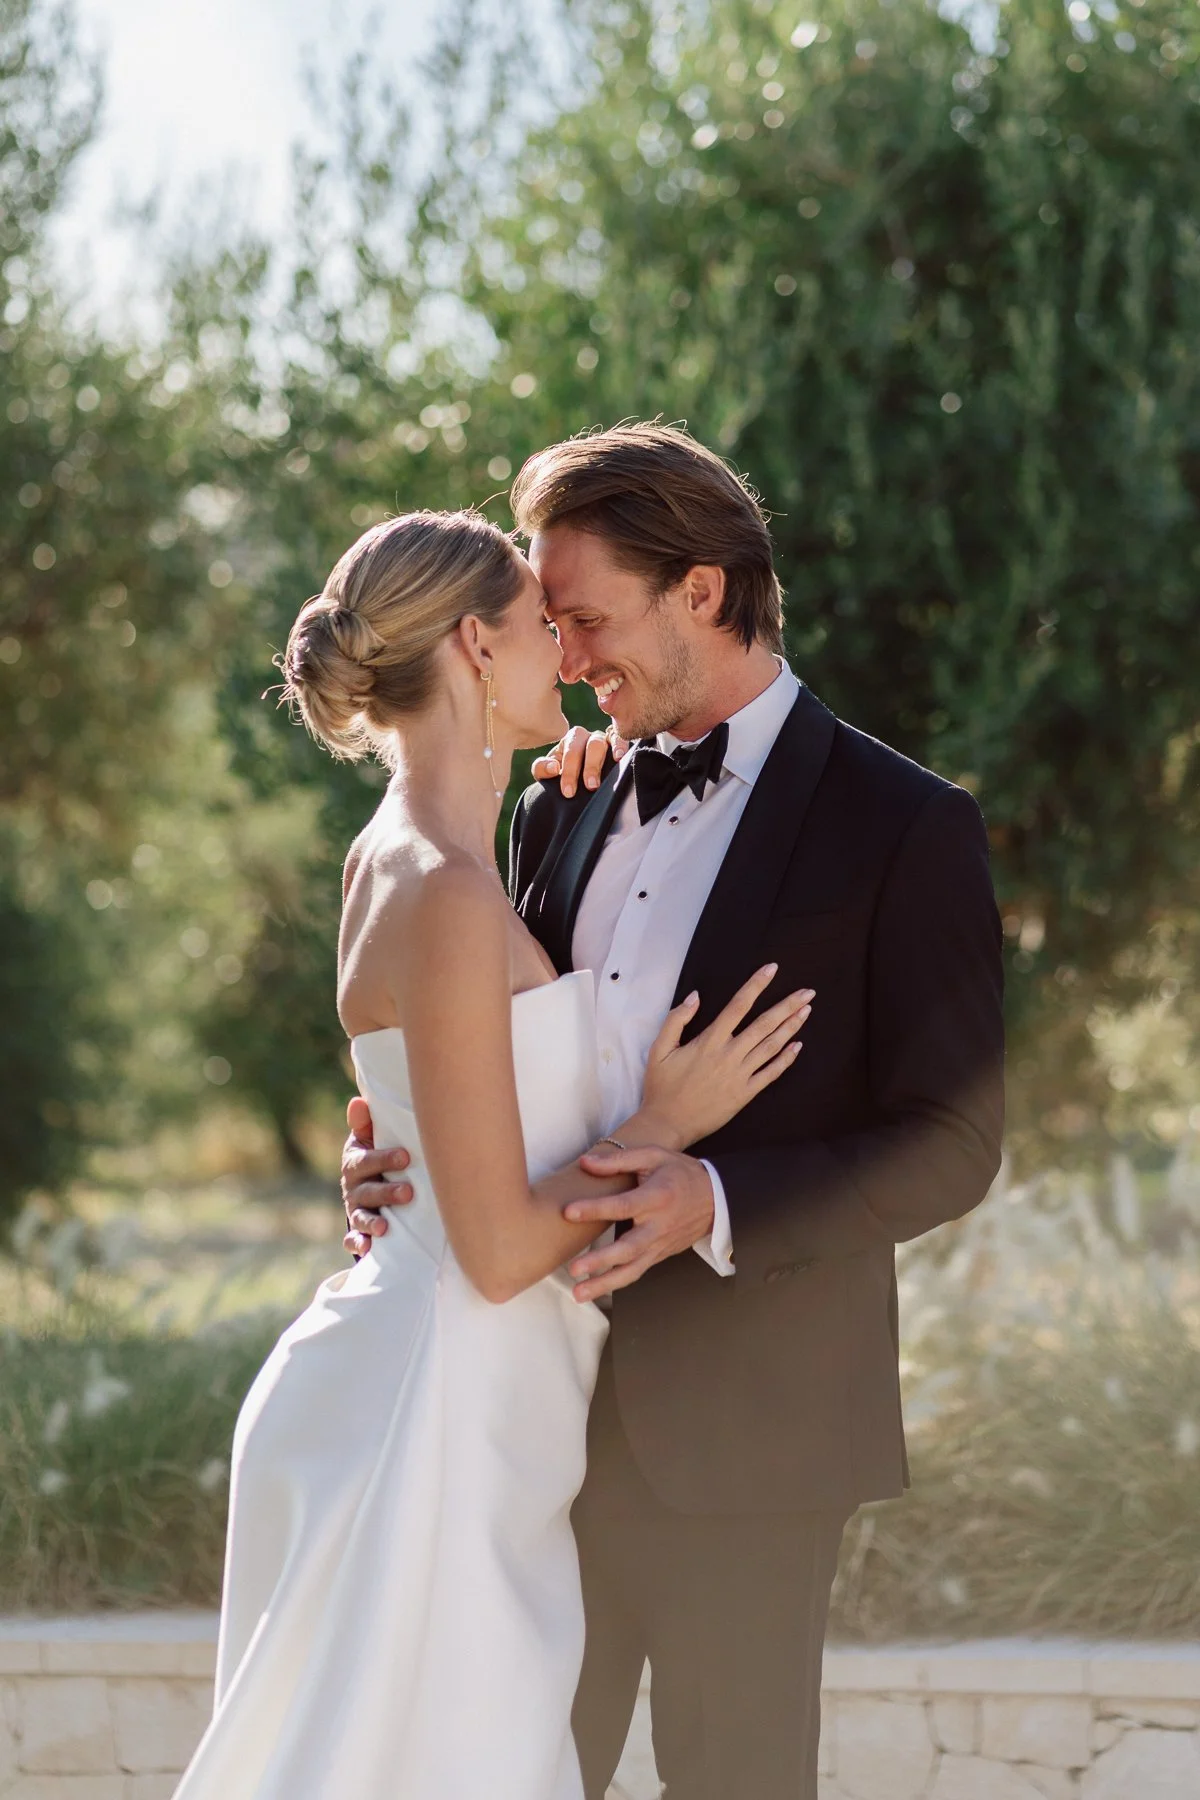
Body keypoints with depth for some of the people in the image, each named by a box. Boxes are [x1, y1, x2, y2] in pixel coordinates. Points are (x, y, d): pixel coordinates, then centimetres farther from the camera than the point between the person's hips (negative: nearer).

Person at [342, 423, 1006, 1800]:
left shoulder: (901, 826, -9)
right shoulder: (565, 805, 11)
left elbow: (952, 1143, -10)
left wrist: (717, 1204, -24)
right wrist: (405, 1151, -3)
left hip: (744, 1425, -6)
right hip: (547, 1394, 6)